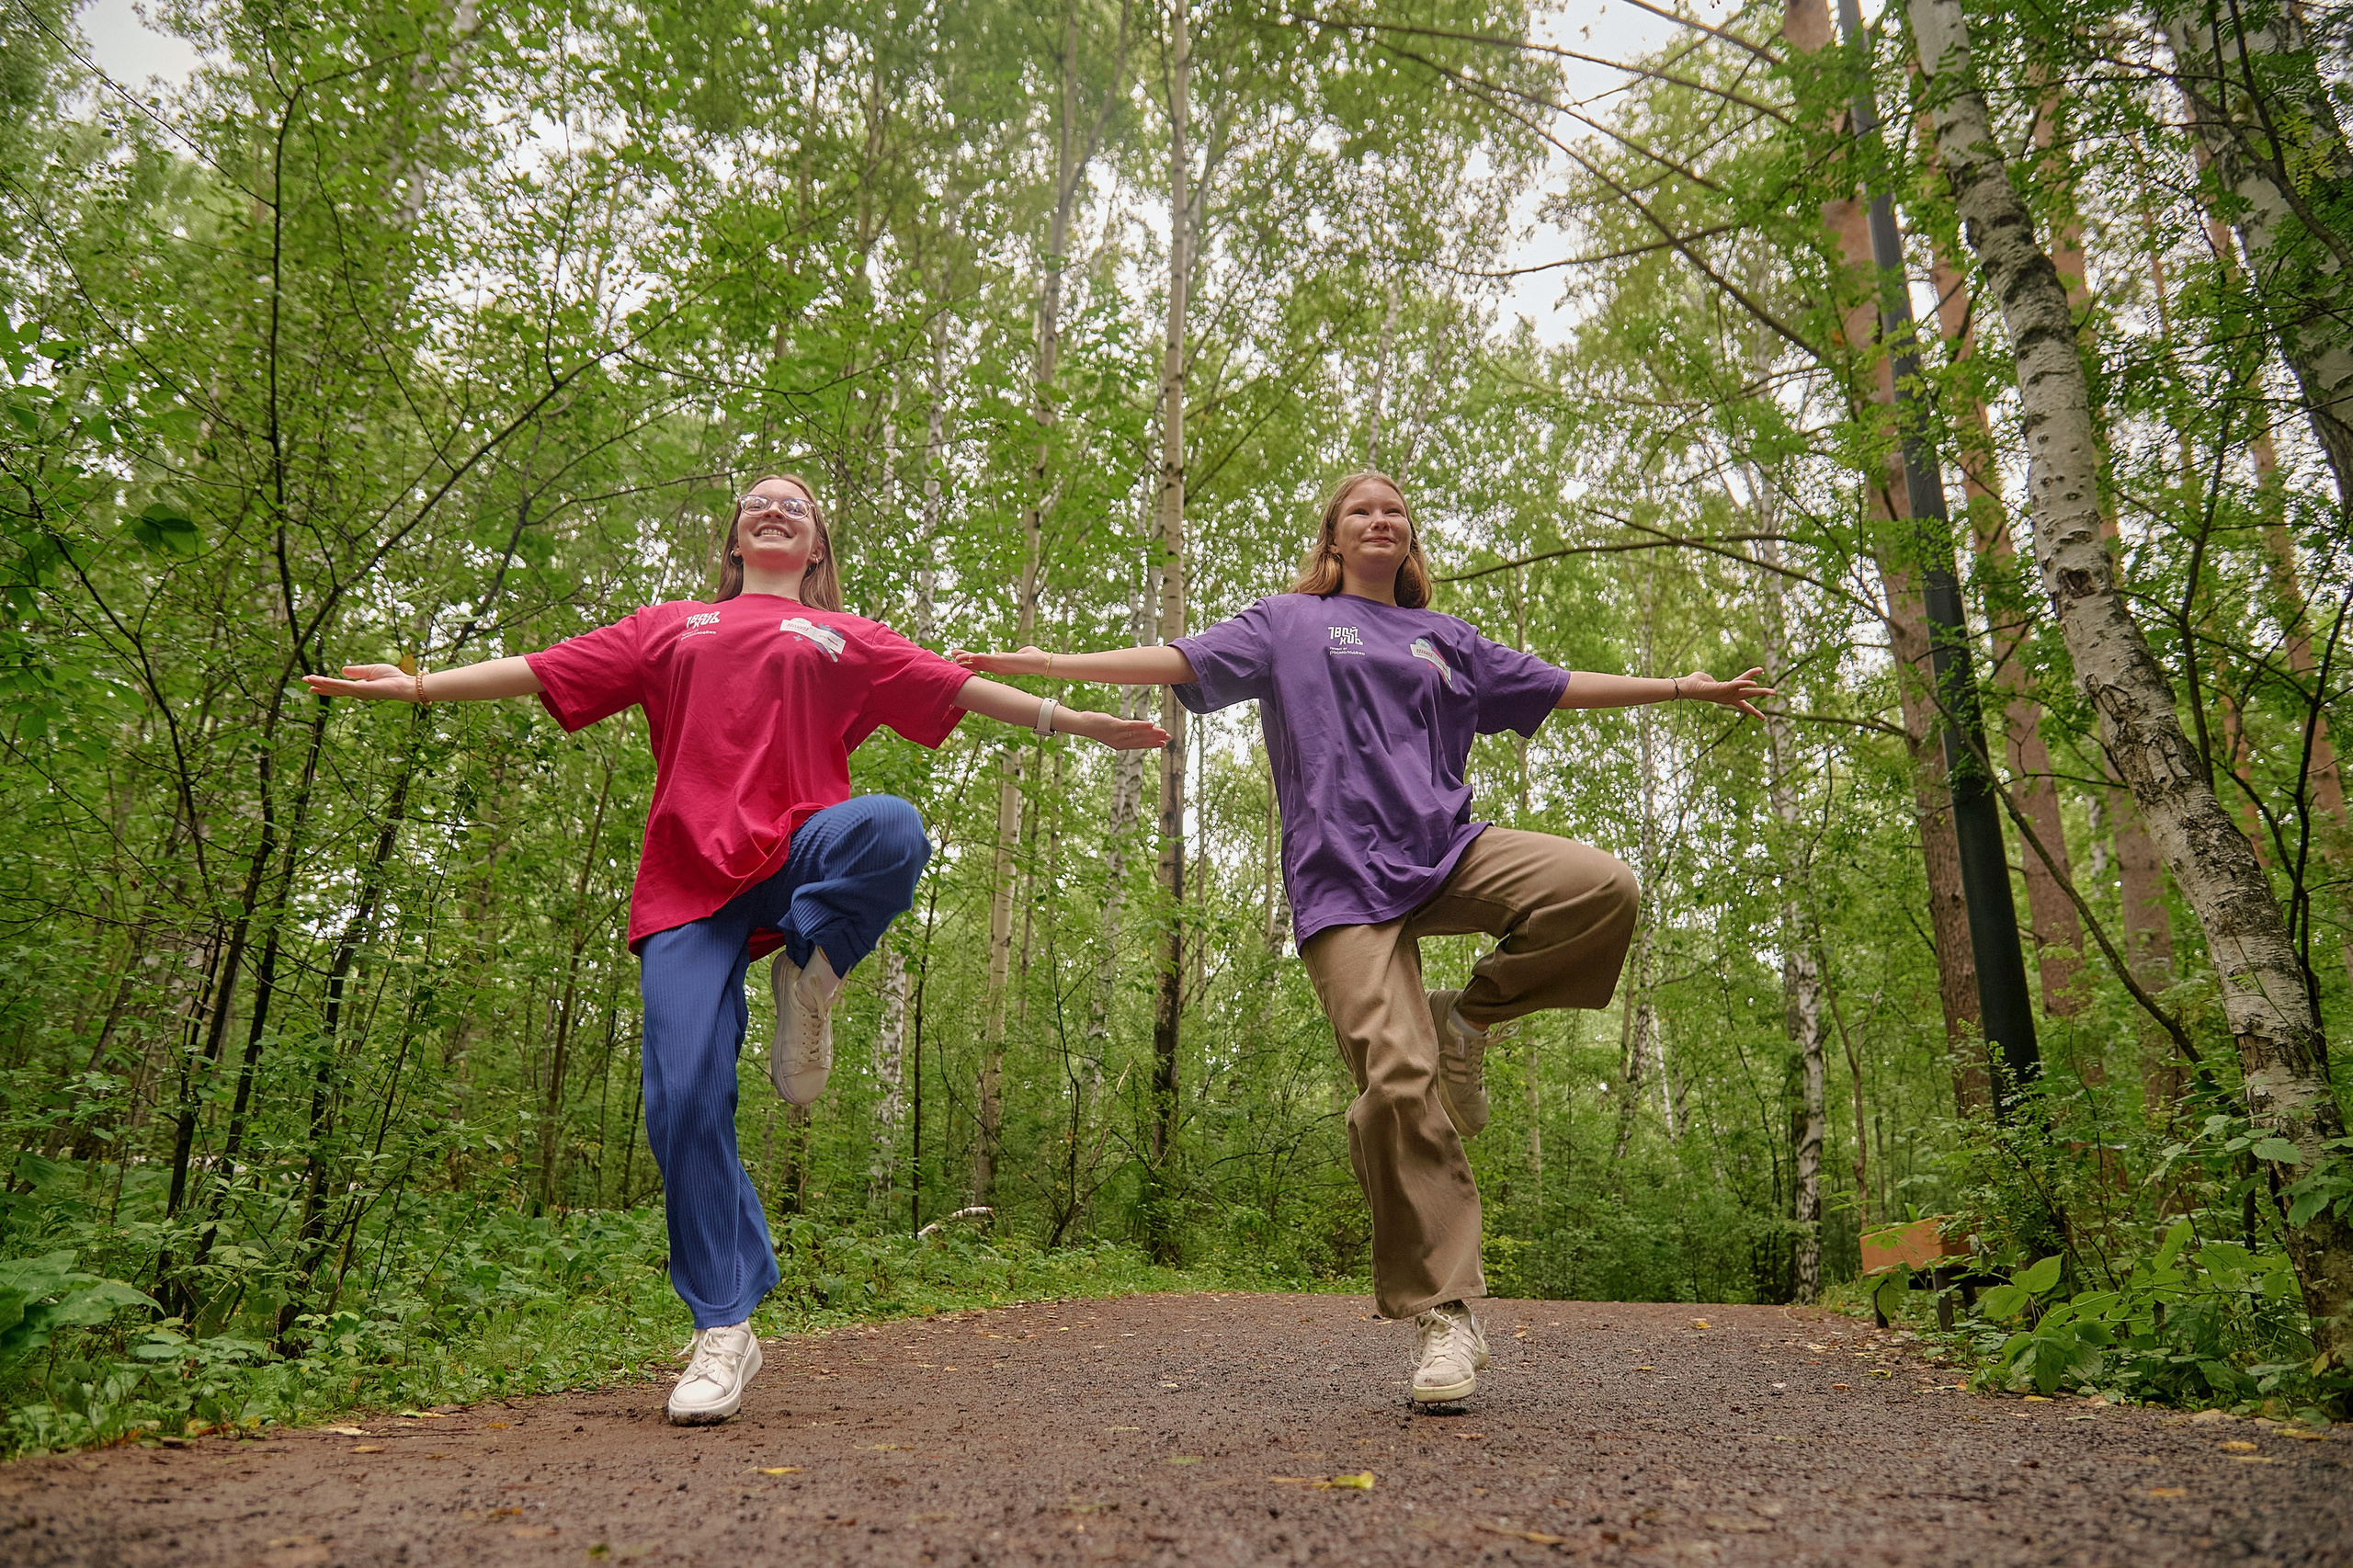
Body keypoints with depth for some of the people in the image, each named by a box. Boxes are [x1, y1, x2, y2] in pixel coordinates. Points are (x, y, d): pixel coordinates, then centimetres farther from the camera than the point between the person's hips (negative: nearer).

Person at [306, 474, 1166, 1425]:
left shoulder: (848, 638, 22)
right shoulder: (670, 626, 27)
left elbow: (958, 687, 15)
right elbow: (545, 670, 22)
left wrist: (1074, 720, 6)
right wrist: (422, 686, 13)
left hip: (797, 856, -1)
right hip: (689, 882, 1)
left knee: (892, 827, -37)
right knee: (683, 1096, -10)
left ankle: (807, 979, -11)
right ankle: (723, 1329, 3)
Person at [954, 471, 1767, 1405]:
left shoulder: (1445, 640, 27)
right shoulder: (1289, 623, 19)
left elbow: (1557, 686, 31)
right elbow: (1181, 660, 11)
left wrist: (1681, 686, 32)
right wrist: (1046, 663, 2)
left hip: (1445, 848, 4)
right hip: (1344, 873, -3)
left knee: (1601, 886, -26)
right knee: (1396, 1082, -19)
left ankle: (1466, 1018, -4)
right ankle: (1444, 1318, -8)